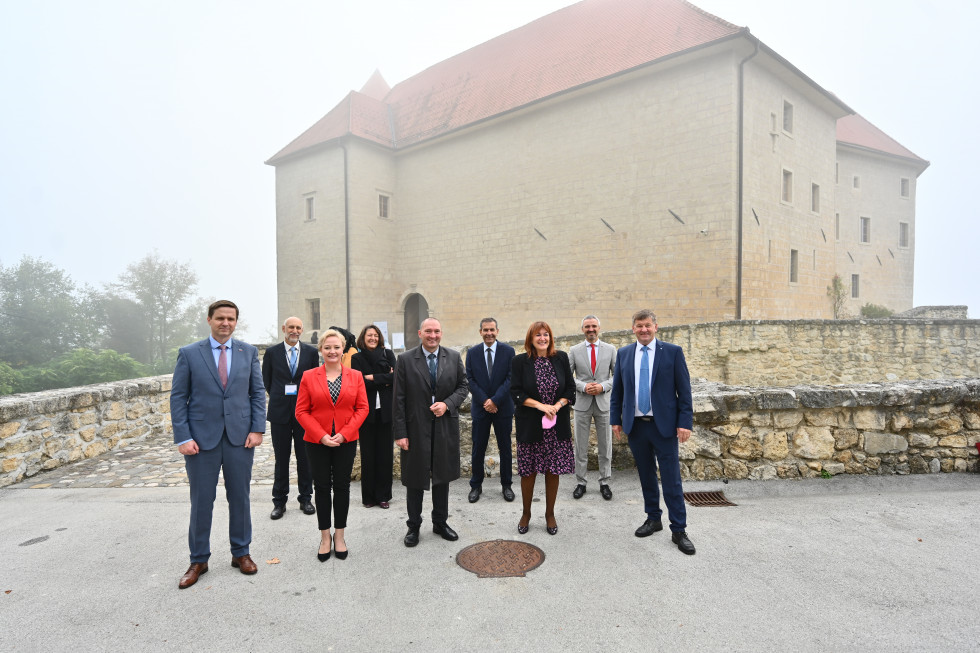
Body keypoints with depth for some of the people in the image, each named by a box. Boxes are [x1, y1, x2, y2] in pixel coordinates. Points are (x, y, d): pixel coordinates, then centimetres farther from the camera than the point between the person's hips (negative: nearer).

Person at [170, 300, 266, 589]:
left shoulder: (249, 352, 4)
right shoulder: (189, 354, 0)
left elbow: (257, 392, 5)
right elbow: (178, 397, -1)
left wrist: (257, 429, -4)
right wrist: (182, 437, -8)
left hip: (240, 437, 1)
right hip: (202, 438, -1)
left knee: (240, 497, 11)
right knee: (201, 501, 8)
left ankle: (241, 553, 28)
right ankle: (198, 560, 26)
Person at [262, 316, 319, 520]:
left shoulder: (311, 352, 3)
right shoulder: (272, 352, 3)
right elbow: (266, 380, 11)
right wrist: (278, 398, 7)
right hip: (280, 411, 0)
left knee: (305, 457, 8)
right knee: (281, 458, 8)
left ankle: (306, 498, 21)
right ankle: (279, 501, 19)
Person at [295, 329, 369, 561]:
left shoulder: (355, 376, 2)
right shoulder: (309, 376, -1)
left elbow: (362, 408, -1)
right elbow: (301, 411, -3)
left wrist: (344, 433, -12)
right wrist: (321, 436, -13)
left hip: (346, 441, 1)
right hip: (317, 442, 0)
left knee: (342, 486, 9)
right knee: (322, 487, 9)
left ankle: (339, 535, 25)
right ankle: (325, 537, 24)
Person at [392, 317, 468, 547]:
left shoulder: (454, 357, 1)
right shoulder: (405, 360, -6)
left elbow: (462, 386, 6)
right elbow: (399, 399, -7)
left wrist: (447, 404, -14)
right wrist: (400, 433, -10)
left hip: (445, 427, 2)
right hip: (416, 428, -2)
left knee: (442, 476, 15)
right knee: (415, 479, 11)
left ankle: (440, 522, 34)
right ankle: (414, 526, 29)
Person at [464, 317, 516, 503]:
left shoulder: (508, 351, -2)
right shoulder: (472, 353, 3)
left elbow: (510, 378, -7)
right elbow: (470, 380, 0)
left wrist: (495, 400, -15)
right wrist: (484, 401, -11)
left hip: (503, 407, -1)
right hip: (480, 407, 1)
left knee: (505, 448, 9)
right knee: (478, 448, 6)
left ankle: (506, 485, 24)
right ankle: (476, 486, 20)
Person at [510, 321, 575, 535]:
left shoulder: (561, 358, 4)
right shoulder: (520, 361, -3)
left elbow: (570, 388, 5)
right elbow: (516, 392, -6)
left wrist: (557, 406, -11)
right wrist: (540, 406, -15)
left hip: (557, 426, 2)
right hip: (530, 426, -2)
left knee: (553, 470, 8)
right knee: (528, 471, 7)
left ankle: (550, 514, 27)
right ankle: (526, 514, 27)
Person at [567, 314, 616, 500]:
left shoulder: (610, 349, 3)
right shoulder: (574, 350, 2)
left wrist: (603, 386, -12)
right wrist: (583, 386, -13)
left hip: (603, 402, 1)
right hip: (582, 403, 0)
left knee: (605, 445, 8)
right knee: (581, 446, 6)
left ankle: (604, 483, 21)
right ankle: (581, 483, 18)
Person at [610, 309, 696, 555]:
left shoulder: (673, 352, -3)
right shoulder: (623, 354, 5)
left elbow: (684, 390, -4)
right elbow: (617, 390, 9)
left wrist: (685, 422, -9)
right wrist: (616, 419, 6)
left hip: (664, 425, -3)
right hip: (635, 425, 3)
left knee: (671, 479, 1)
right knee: (646, 476, 15)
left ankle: (679, 530, 14)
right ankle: (653, 518, 31)